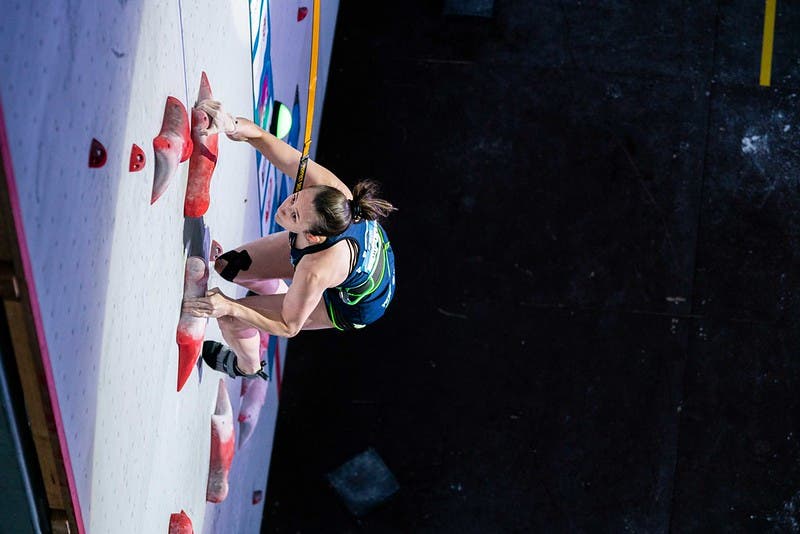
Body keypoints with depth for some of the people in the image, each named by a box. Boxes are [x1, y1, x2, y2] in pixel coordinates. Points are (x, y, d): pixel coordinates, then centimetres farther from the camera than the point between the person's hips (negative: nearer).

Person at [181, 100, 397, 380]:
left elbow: (289, 327, -29)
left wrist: (230, 308, -34)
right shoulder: (328, 189, -36)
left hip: (351, 307, -5)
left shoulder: (316, 271, -47)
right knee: (228, 266, 9)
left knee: (230, 319, -2)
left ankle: (247, 366, 37)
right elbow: (258, 135, -33)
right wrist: (234, 126, -52)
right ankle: (273, 294, 47)